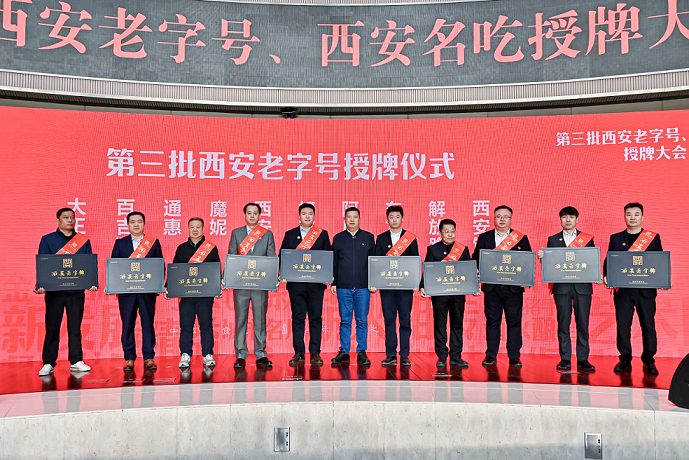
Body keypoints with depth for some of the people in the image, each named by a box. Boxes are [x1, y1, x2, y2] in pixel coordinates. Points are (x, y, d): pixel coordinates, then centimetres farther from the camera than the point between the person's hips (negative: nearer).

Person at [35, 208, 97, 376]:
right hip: (54, 291, -1)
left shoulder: (83, 241, 10)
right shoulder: (47, 240, 7)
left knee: (75, 326, 5)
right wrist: (40, 285, -14)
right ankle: (48, 364, 11)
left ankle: (76, 361, 13)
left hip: (77, 291, 1)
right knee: (52, 327, 3)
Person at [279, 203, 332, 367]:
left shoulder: (323, 234, 8)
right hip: (295, 283, 0)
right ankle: (298, 353, 9)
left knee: (316, 318, 2)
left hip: (316, 283, 0)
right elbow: (282, 256, 7)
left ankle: (315, 353, 9)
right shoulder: (290, 235, 10)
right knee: (297, 318, 3)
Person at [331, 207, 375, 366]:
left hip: (363, 287, 0)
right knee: (345, 320, 4)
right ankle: (344, 352, 12)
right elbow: (334, 262, 9)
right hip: (343, 287, 0)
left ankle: (361, 352, 10)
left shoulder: (368, 237, 8)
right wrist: (333, 283, 3)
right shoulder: (338, 238, 9)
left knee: (362, 320, 2)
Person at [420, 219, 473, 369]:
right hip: (439, 293, -1)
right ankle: (441, 357, 11)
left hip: (458, 293, 1)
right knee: (440, 325, 3)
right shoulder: (432, 249, 5)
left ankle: (456, 357, 13)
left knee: (457, 325, 5)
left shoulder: (463, 249, 8)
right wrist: (423, 287, -12)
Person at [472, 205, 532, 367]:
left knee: (514, 322, 2)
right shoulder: (484, 238, 9)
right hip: (491, 287, 1)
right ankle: (491, 356, 13)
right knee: (492, 321, 5)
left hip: (513, 287, 0)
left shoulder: (521, 238, 6)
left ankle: (514, 357, 10)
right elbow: (476, 259, 8)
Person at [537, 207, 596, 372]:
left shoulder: (587, 239, 10)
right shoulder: (553, 239, 12)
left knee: (583, 323, 0)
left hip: (582, 286, 0)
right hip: (561, 286, 0)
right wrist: (542, 256, -13)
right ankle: (565, 359, 9)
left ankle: (583, 359, 7)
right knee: (563, 323, 1)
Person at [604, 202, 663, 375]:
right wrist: (606, 276, -9)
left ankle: (649, 361, 13)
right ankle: (625, 360, 12)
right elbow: (608, 261, 9)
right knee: (622, 325, 1)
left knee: (648, 325, 1)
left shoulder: (654, 238, 9)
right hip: (623, 289, 1)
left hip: (646, 289, 0)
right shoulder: (615, 238, 11)